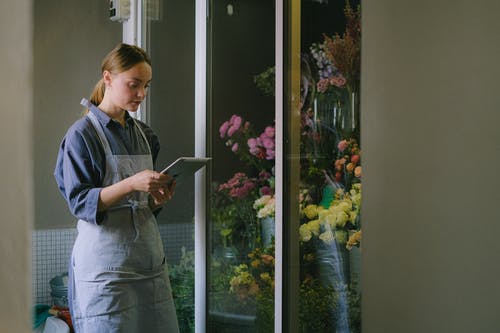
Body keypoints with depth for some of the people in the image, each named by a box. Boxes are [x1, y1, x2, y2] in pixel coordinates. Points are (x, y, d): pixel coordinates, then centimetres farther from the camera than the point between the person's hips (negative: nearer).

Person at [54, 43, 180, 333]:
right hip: (105, 259, -6)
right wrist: (131, 184, -25)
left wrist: (158, 199, -5)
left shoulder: (145, 135, 14)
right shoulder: (82, 134, -5)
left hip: (148, 254, 6)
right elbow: (80, 202, -13)